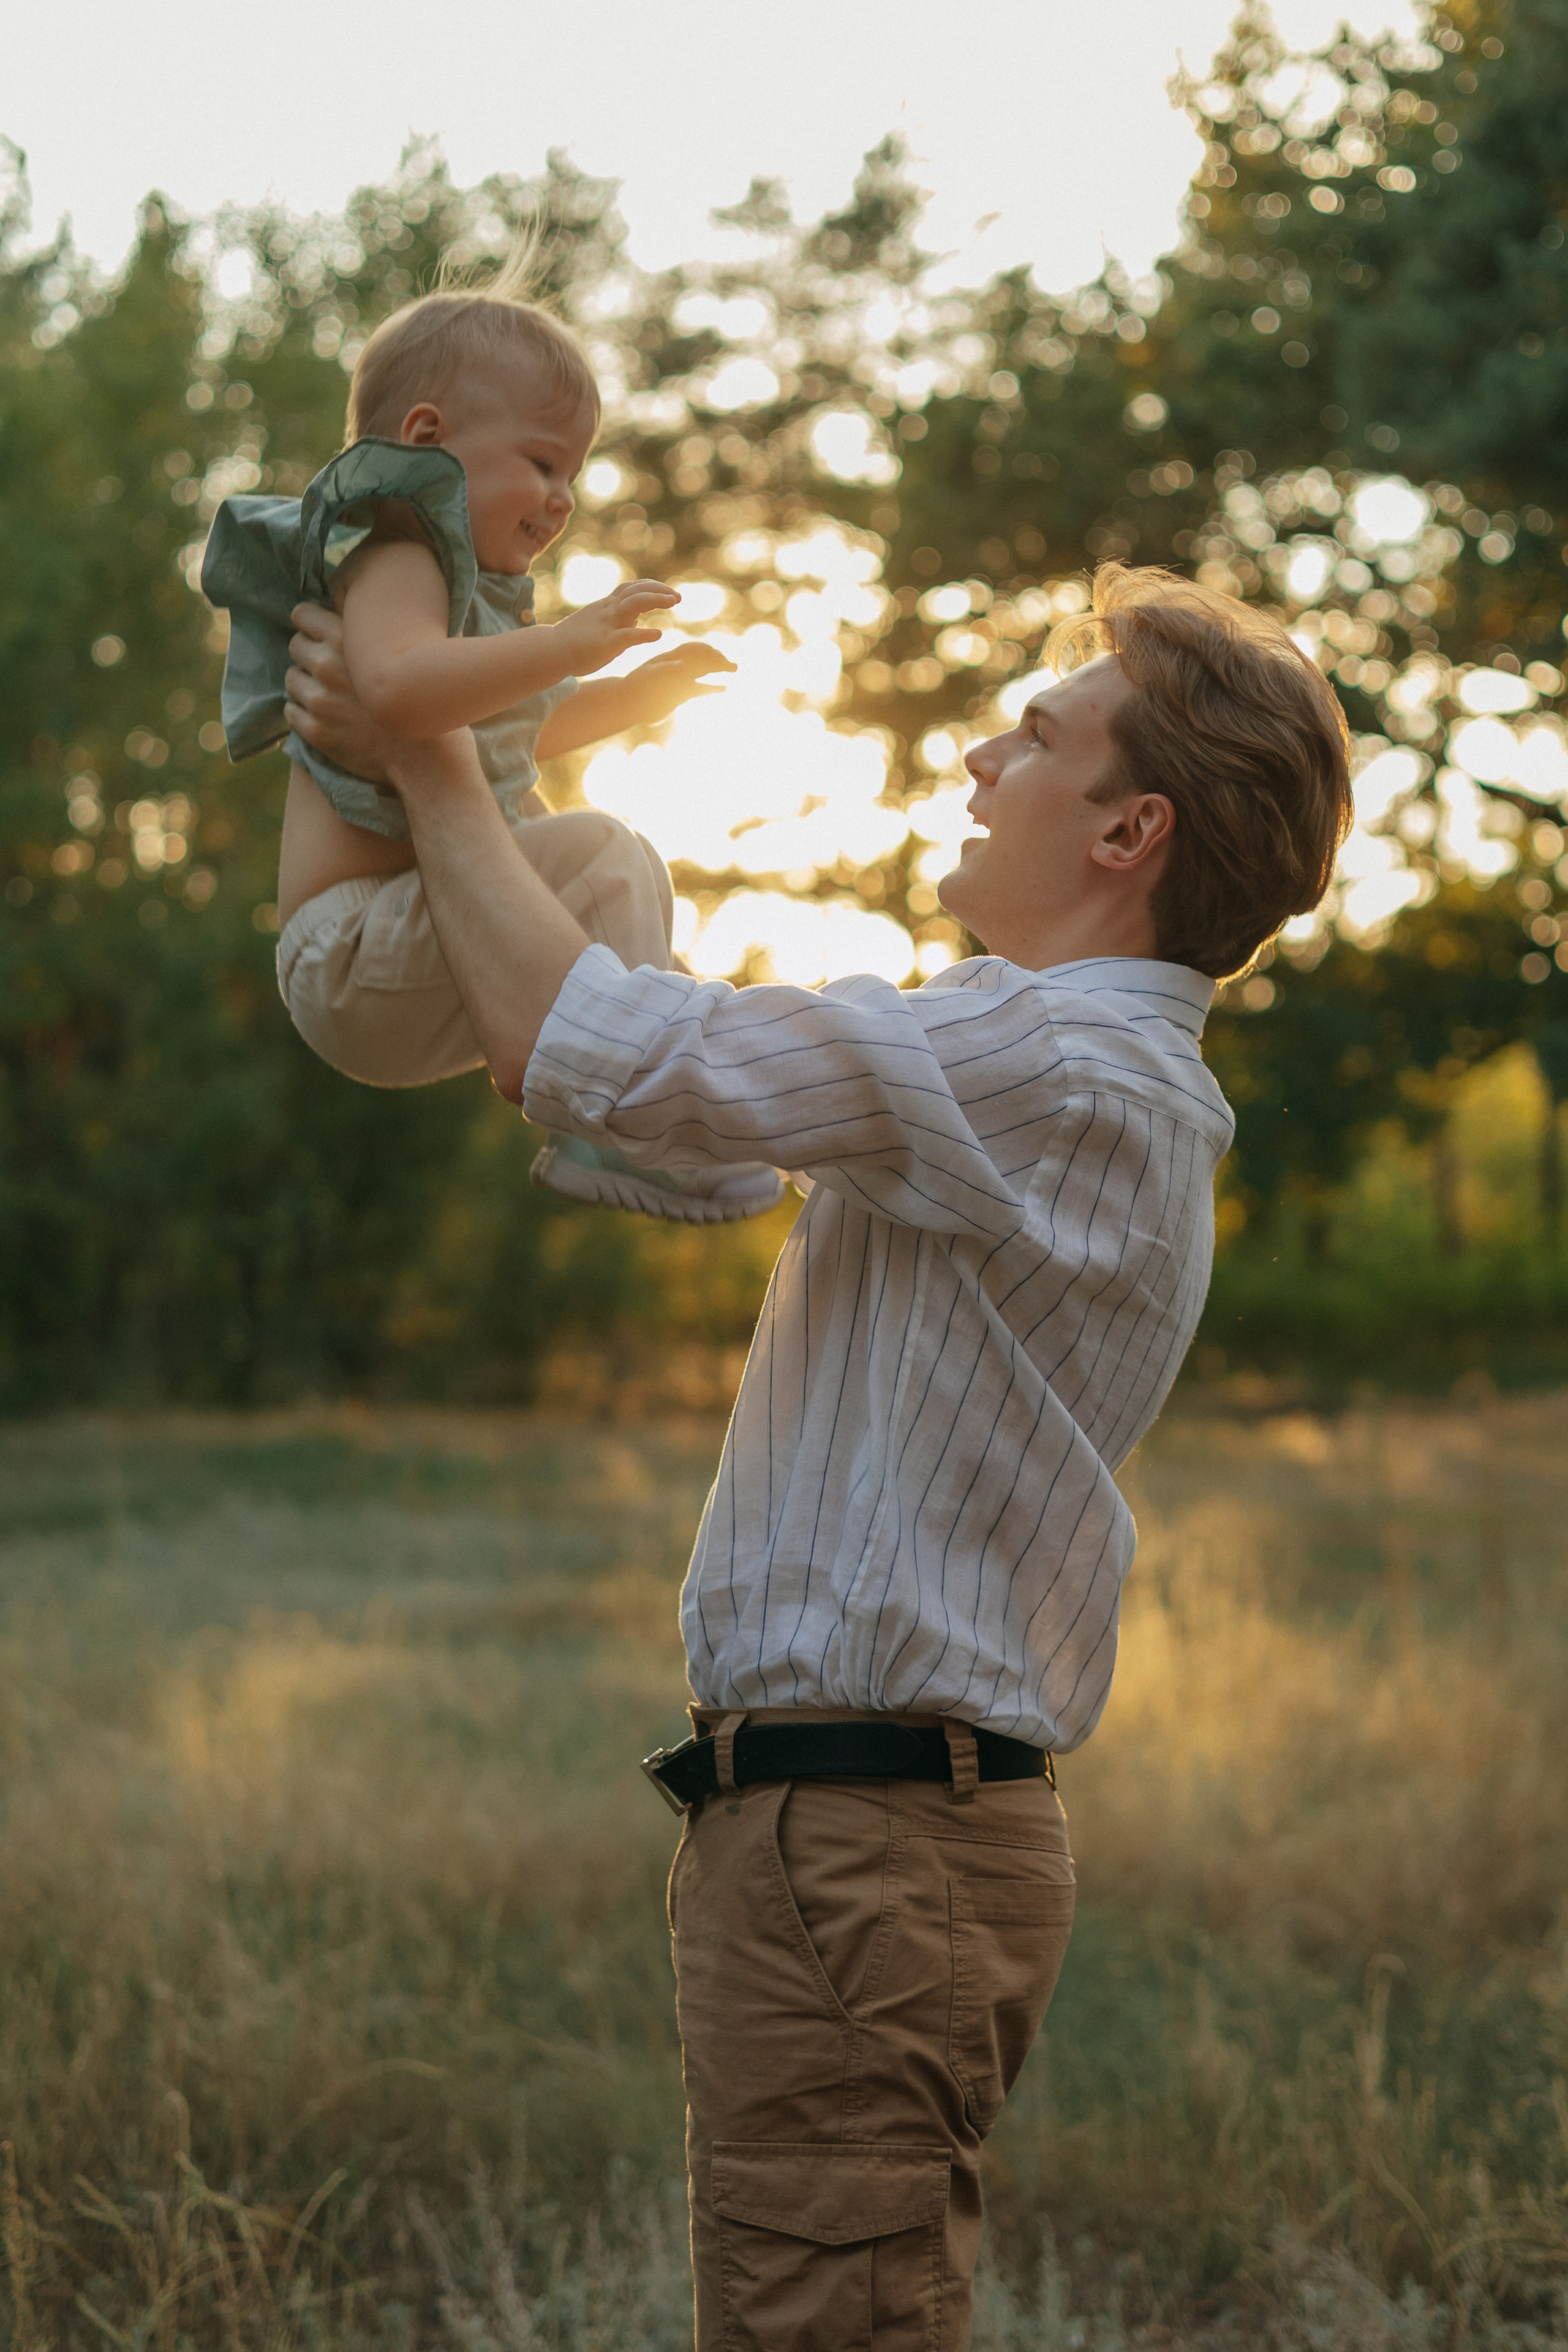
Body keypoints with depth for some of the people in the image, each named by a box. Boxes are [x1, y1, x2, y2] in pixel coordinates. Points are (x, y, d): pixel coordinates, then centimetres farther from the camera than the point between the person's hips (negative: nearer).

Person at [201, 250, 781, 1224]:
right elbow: (397, 688, -35)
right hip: (355, 950, -11)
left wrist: (641, 696, 29)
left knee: (623, 877, 27)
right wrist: (569, 643, -36)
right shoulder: (394, 555, -11)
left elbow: (504, 737, 38)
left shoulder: (461, 581, 22)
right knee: (594, 855, -28)